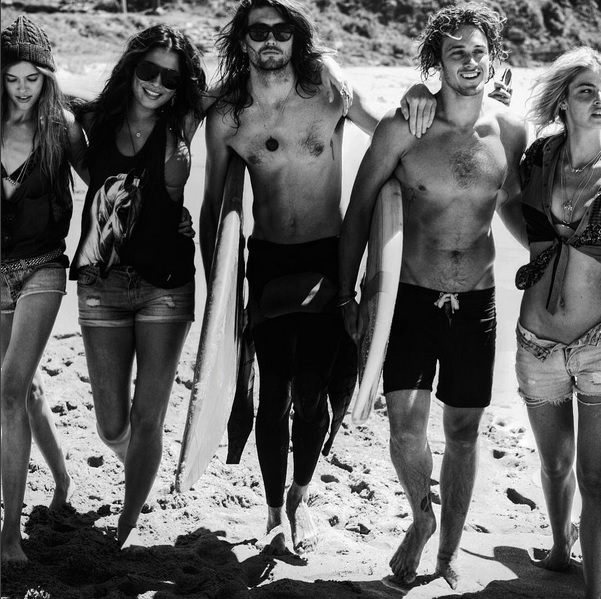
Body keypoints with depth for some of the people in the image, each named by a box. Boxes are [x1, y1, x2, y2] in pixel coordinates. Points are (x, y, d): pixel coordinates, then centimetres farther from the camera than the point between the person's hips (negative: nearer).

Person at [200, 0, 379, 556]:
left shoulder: (332, 95, -6)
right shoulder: (225, 118, -3)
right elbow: (212, 206, 8)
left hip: (329, 258, -1)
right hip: (266, 261, 1)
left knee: (311, 393, 2)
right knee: (274, 394, 4)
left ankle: (300, 497, 28)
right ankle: (276, 514, 19)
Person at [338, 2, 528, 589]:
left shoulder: (510, 131, -1)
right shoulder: (402, 127, -9)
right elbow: (359, 207, -1)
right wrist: (347, 293, -1)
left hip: (476, 303, 2)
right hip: (412, 296, -2)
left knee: (462, 433, 10)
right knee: (404, 424, -13)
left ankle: (448, 553, 27)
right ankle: (421, 517, 17)